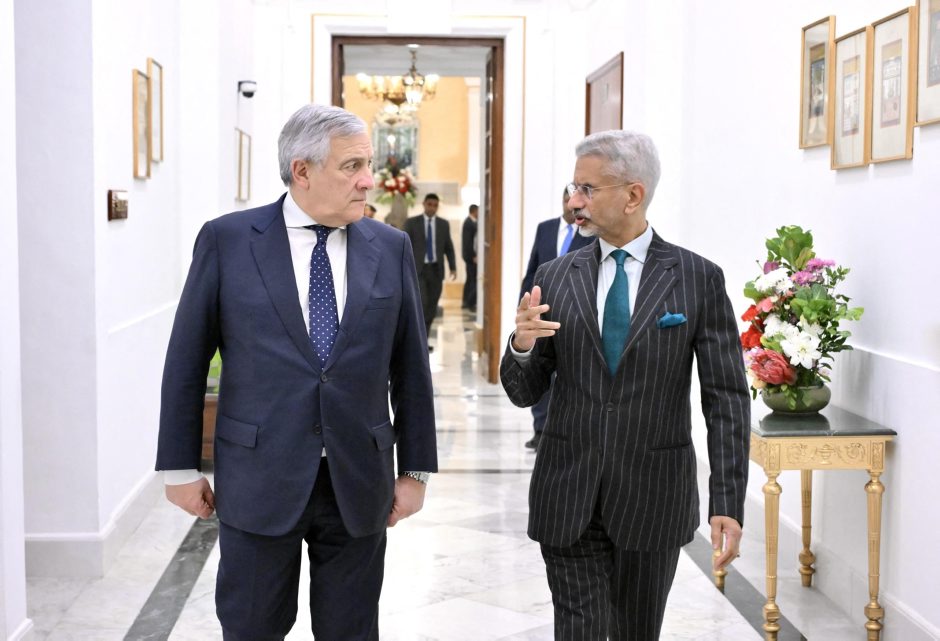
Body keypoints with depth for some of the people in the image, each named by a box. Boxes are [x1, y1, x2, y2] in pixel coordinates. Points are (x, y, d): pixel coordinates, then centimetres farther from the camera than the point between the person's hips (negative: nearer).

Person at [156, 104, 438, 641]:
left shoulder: (390, 248, 3)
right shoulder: (227, 240, -3)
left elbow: (410, 366, 6)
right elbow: (186, 361, 1)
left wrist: (416, 469, 6)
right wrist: (181, 467, 1)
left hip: (359, 483, 2)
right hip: (259, 480, -2)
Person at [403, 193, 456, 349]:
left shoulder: (444, 224, 8)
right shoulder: (411, 223, 1)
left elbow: (448, 247, 11)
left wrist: (453, 267, 0)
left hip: (436, 270, 3)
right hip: (418, 269, -3)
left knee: (431, 307, 4)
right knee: (421, 303, -16)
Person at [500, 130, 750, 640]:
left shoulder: (699, 279, -4)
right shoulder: (556, 278, 3)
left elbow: (726, 398, -4)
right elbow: (524, 393, 6)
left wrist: (728, 503, -9)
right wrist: (521, 345, -17)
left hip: (652, 497, -1)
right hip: (568, 493, 1)